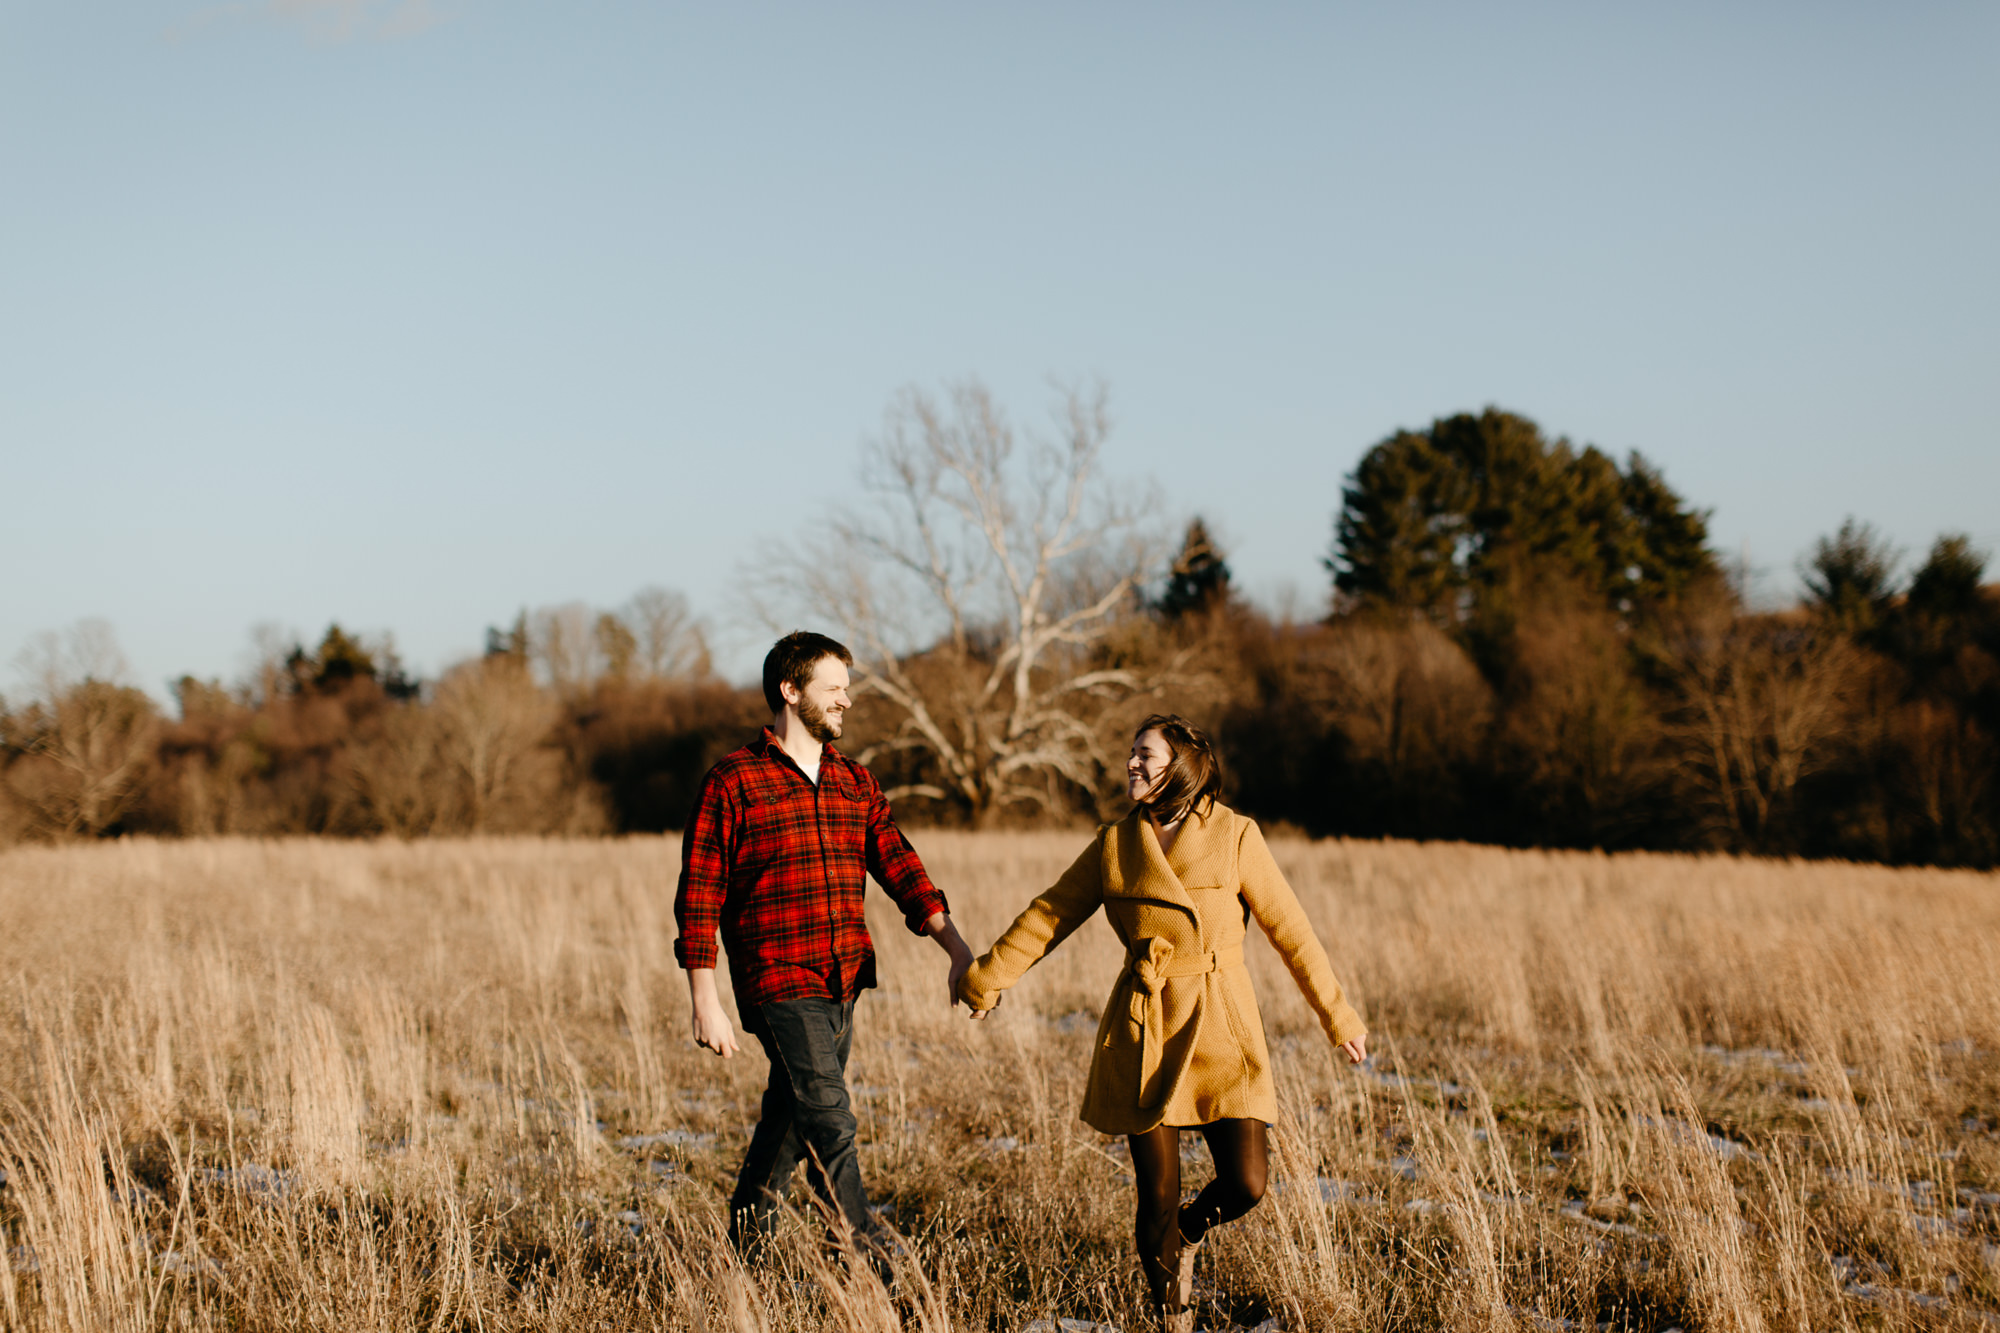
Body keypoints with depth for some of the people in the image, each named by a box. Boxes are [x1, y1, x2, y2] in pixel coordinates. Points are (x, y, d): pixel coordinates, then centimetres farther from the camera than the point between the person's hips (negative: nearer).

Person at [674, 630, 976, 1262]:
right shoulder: (732, 782, -6)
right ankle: (875, 1270, -12)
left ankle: (742, 1257, 29)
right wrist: (705, 1004, -10)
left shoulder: (855, 782, 13)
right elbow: (699, 899, -6)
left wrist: (957, 948, -7)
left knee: (788, 1124, 14)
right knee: (829, 1121, -14)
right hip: (778, 983, -6)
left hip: (842, 985, 6)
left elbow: (898, 866, 6)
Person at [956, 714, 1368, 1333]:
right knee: (1157, 1195, 0)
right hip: (1144, 1030, 1)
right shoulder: (1114, 845, 4)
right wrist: (985, 977, 13)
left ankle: (1189, 1233, 26)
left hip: (1221, 1028, -1)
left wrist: (1338, 1015, 3)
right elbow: (1048, 917, 12)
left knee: (1245, 1184, -8)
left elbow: (1291, 931, 1)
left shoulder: (1235, 837, -2)